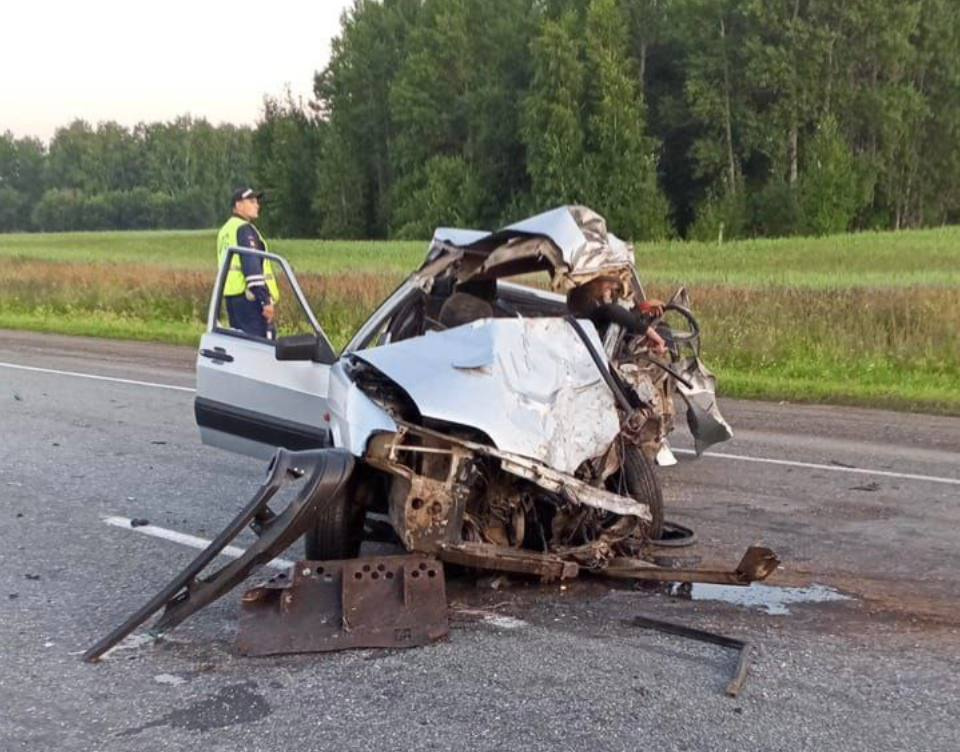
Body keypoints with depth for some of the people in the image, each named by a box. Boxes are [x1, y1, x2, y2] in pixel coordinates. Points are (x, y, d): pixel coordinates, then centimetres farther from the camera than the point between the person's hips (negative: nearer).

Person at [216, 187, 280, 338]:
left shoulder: (225, 230, 21)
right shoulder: (244, 229, -10)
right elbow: (252, 267, -19)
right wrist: (266, 301, -22)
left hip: (231, 295, 10)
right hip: (248, 297, -10)